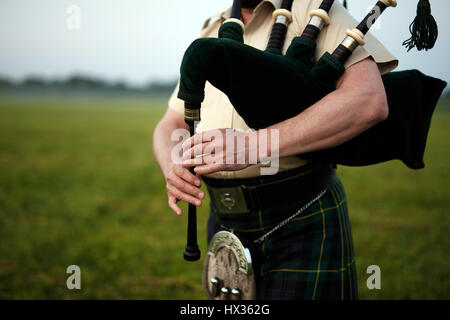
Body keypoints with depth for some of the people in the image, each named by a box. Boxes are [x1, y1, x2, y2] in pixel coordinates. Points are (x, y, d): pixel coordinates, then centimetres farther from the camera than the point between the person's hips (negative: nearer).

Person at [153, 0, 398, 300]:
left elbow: (370, 101, -21)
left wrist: (252, 146, -29)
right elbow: (171, 124, 15)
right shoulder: (210, 35, 14)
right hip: (226, 221, 6)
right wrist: (172, 168, -11)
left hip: (302, 222, -5)